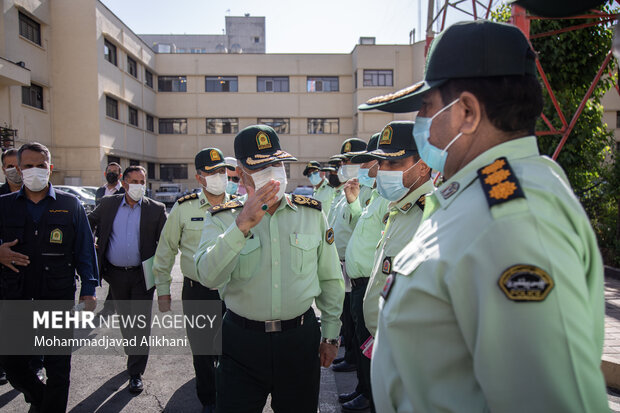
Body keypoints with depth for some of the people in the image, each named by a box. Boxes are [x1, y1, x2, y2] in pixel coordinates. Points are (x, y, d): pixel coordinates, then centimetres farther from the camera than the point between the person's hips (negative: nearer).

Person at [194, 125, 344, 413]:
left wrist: (331, 334, 9)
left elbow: (330, 280, 6)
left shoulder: (312, 213, 0)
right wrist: (243, 224, -30)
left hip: (300, 337, 2)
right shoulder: (222, 218, -5)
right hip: (242, 341, -1)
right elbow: (208, 277, -21)